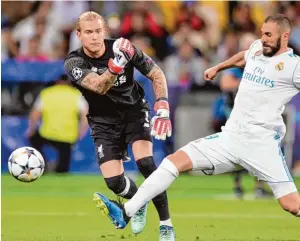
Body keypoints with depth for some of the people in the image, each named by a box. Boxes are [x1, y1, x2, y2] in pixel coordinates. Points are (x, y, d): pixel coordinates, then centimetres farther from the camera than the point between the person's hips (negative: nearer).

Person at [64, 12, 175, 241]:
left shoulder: (123, 48, -16)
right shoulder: (74, 63, -18)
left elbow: (157, 74, -5)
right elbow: (99, 86, -37)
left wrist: (162, 108, -19)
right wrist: (117, 64, -55)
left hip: (134, 111, -1)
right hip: (104, 121, 1)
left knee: (145, 162, -24)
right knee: (114, 181, -10)